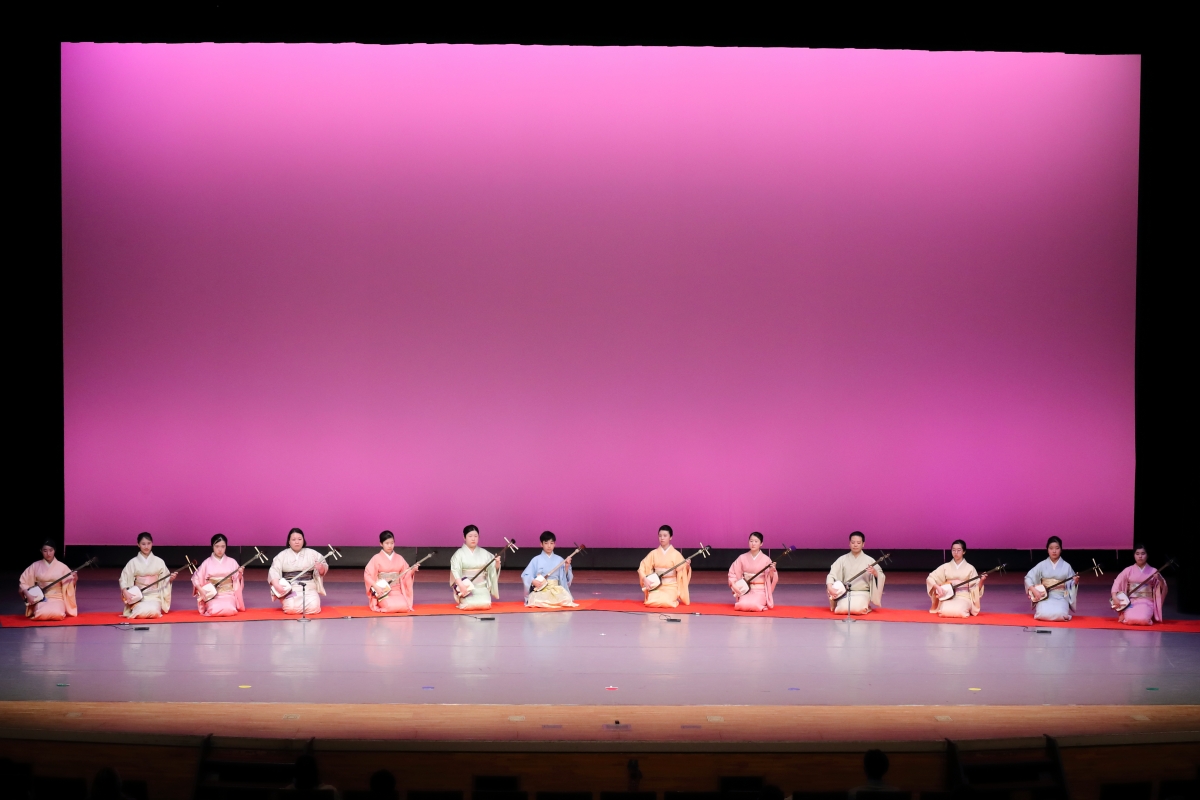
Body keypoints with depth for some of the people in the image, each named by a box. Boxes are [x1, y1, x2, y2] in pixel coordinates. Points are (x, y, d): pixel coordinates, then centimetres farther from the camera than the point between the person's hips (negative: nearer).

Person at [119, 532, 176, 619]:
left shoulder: (159, 561, 4)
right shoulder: (133, 562, 2)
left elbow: (165, 580, 8)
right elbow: (124, 579, 1)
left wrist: (171, 579, -15)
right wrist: (126, 593, -16)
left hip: (154, 596, 0)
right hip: (138, 596, 0)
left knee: (153, 611, -32)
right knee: (142, 612, -31)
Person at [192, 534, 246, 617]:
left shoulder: (231, 562, 4)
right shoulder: (207, 562, 2)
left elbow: (237, 580, 8)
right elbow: (196, 578, 5)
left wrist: (240, 574, -13)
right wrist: (201, 590, -11)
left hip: (228, 594, 0)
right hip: (212, 595, 0)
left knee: (229, 610, -31)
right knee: (215, 611, -31)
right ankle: (210, 606, 5)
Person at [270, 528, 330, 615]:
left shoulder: (312, 553, 8)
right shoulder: (282, 555, 5)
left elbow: (324, 569, 9)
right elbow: (273, 571, -3)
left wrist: (321, 568, -16)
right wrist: (277, 585, -22)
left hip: (309, 587, 1)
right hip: (290, 588, -1)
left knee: (313, 608, -26)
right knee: (291, 609, -28)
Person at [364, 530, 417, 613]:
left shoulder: (399, 558, 8)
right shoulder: (377, 558, -3)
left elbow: (405, 575, 11)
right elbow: (367, 575, -6)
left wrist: (412, 570, -10)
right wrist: (376, 587, -19)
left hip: (396, 591, 3)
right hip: (382, 591, -3)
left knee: (404, 607, -26)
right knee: (391, 607, -32)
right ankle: (381, 603, 4)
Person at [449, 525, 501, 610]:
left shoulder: (484, 553, 8)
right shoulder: (459, 554, -2)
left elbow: (492, 569, 6)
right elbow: (455, 571, -13)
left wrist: (497, 564, -17)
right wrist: (461, 584, -29)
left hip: (481, 586, 2)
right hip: (466, 586, -2)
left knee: (485, 604, -24)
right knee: (470, 605, -27)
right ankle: (462, 600, 9)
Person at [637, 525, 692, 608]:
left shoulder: (676, 554, -4)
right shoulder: (654, 553, 2)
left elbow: (682, 570, -6)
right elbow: (642, 567, 5)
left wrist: (687, 566, -28)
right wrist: (645, 580, -10)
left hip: (671, 586, -2)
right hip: (657, 585, 2)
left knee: (666, 602, -31)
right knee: (651, 602, -27)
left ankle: (673, 598, 5)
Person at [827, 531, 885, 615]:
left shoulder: (869, 560, 1)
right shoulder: (842, 559, 4)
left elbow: (881, 577, -2)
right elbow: (832, 574, -5)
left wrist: (875, 572, -26)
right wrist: (830, 588, -24)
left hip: (862, 593, 0)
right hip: (845, 593, 1)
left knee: (858, 609, -31)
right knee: (842, 609, -30)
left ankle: (865, 607, 5)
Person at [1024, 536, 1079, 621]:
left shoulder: (1066, 566, 2)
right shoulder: (1042, 565, 2)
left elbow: (1071, 584, 4)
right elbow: (1028, 578, 2)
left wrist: (1075, 582, -19)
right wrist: (1034, 591, -13)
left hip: (1061, 597, 0)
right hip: (1045, 597, 0)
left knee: (1059, 615, -32)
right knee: (1044, 614, -32)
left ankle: (1061, 615, 5)